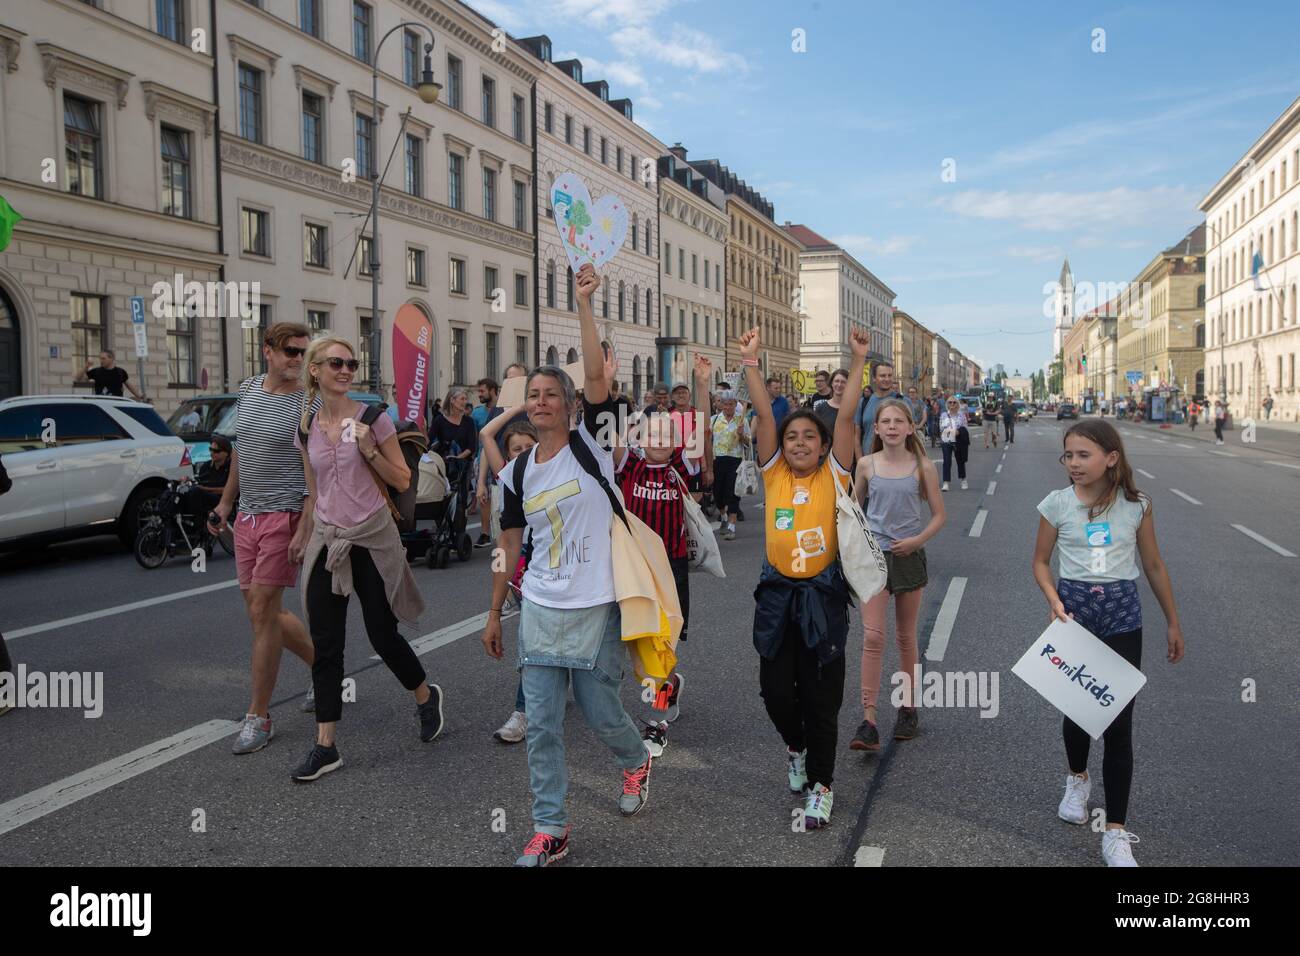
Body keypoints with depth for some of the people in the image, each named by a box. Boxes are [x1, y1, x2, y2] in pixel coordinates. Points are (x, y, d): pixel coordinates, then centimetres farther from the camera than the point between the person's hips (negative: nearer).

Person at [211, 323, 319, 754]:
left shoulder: (309, 404, -10)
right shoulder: (248, 388, 10)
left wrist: (305, 530, -20)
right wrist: (226, 500, 20)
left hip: (284, 516, -7)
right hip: (247, 517, 7)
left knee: (262, 612, -6)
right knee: (263, 611, 12)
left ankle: (259, 718, 6)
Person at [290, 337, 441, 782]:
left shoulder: (372, 416, -5)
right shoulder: (306, 428, 6)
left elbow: (402, 481, -5)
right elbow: (314, 494, 15)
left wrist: (368, 447, -17)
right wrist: (304, 540, 16)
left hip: (372, 538, -3)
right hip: (326, 542, 4)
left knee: (382, 634, 4)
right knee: (325, 645, 3)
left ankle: (426, 696, 33)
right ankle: (326, 745, 11)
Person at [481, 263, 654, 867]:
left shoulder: (590, 444, -5)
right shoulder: (516, 473, 6)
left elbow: (596, 374, -19)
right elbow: (509, 547, 11)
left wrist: (583, 302, -22)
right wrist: (494, 614, 13)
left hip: (595, 607, -3)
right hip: (539, 609, 4)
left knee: (600, 711, 8)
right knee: (542, 724, 4)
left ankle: (636, 762, 42)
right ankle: (549, 832, 18)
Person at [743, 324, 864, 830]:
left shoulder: (833, 475, -2)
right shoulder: (773, 474, 2)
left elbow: (846, 416, -11)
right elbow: (764, 416, -7)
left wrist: (858, 361, -18)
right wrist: (751, 364, -16)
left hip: (823, 593, -2)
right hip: (777, 592, 2)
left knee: (821, 696, 3)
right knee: (775, 688, 8)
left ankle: (821, 783, 21)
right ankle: (796, 747, 40)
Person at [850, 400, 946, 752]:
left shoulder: (922, 467, -3)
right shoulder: (866, 465, -1)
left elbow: (939, 515, 1)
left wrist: (918, 540, -14)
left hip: (909, 556, 0)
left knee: (906, 637, 13)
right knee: (872, 636, -9)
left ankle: (908, 709, 29)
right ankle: (868, 722, -8)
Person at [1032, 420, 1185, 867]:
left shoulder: (1136, 505, -3)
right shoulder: (1057, 503, -5)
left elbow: (1154, 566, 7)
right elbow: (1041, 561, 4)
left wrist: (1173, 623, 12)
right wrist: (1053, 600, -14)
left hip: (1122, 617, 0)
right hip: (1074, 611, 1)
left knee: (1118, 721, -1)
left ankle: (1116, 833, 8)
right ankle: (1077, 779, 46)